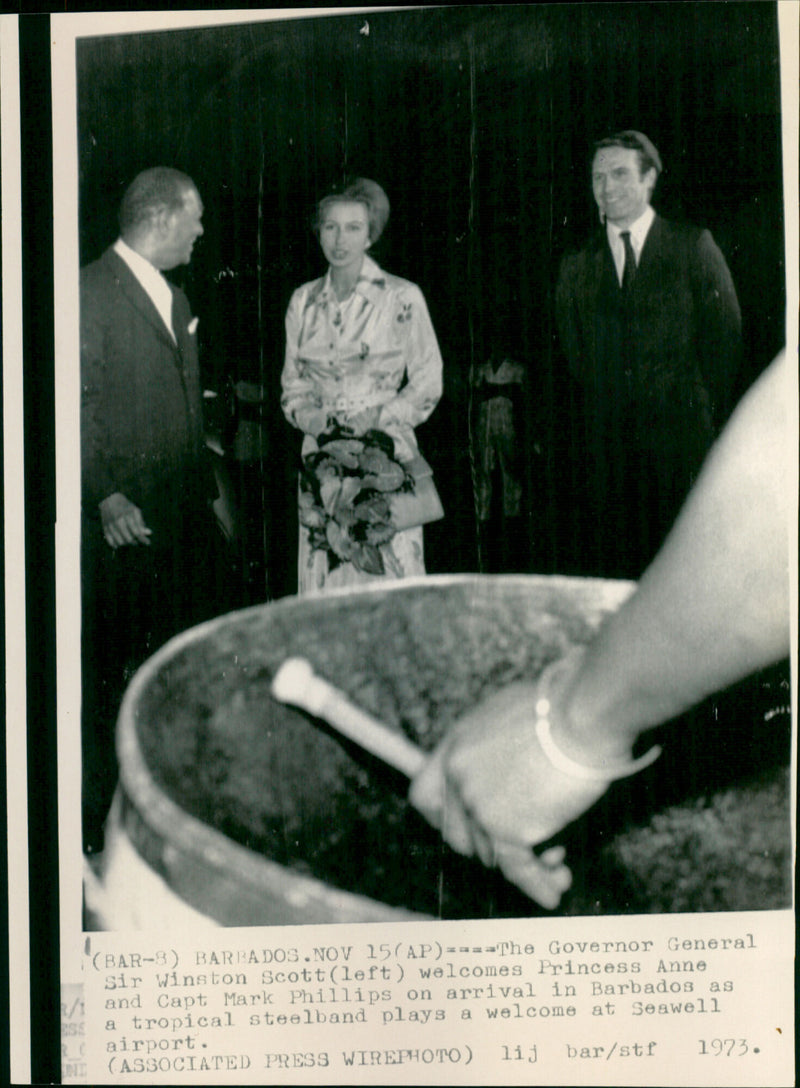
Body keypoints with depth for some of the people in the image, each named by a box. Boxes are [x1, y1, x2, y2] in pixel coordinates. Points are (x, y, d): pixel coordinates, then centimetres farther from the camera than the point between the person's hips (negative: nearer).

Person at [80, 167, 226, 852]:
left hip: (186, 513, 8)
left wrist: (209, 489, 20)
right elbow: (74, 406, -15)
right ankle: (101, 821, 13)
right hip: (123, 521, -8)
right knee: (107, 672, 1)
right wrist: (106, 496, -24)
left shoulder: (175, 298, 19)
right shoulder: (90, 292, -9)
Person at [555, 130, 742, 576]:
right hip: (606, 442, 2)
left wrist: (709, 417, 1)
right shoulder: (576, 267, 13)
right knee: (609, 565, 0)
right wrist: (602, 413, 5)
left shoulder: (693, 246, 6)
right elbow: (574, 354, 13)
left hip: (679, 439, -2)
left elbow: (725, 335, 4)